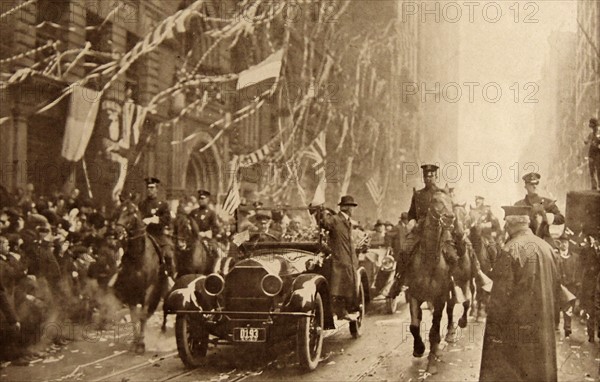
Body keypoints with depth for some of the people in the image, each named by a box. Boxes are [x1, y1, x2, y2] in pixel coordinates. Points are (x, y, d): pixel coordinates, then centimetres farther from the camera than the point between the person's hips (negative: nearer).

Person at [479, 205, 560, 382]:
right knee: (539, 367, 17)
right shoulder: (546, 247, 2)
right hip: (543, 324, 6)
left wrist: (494, 325, -10)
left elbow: (502, 291, -17)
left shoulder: (510, 250, -18)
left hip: (515, 323, -6)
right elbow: (555, 284, 10)